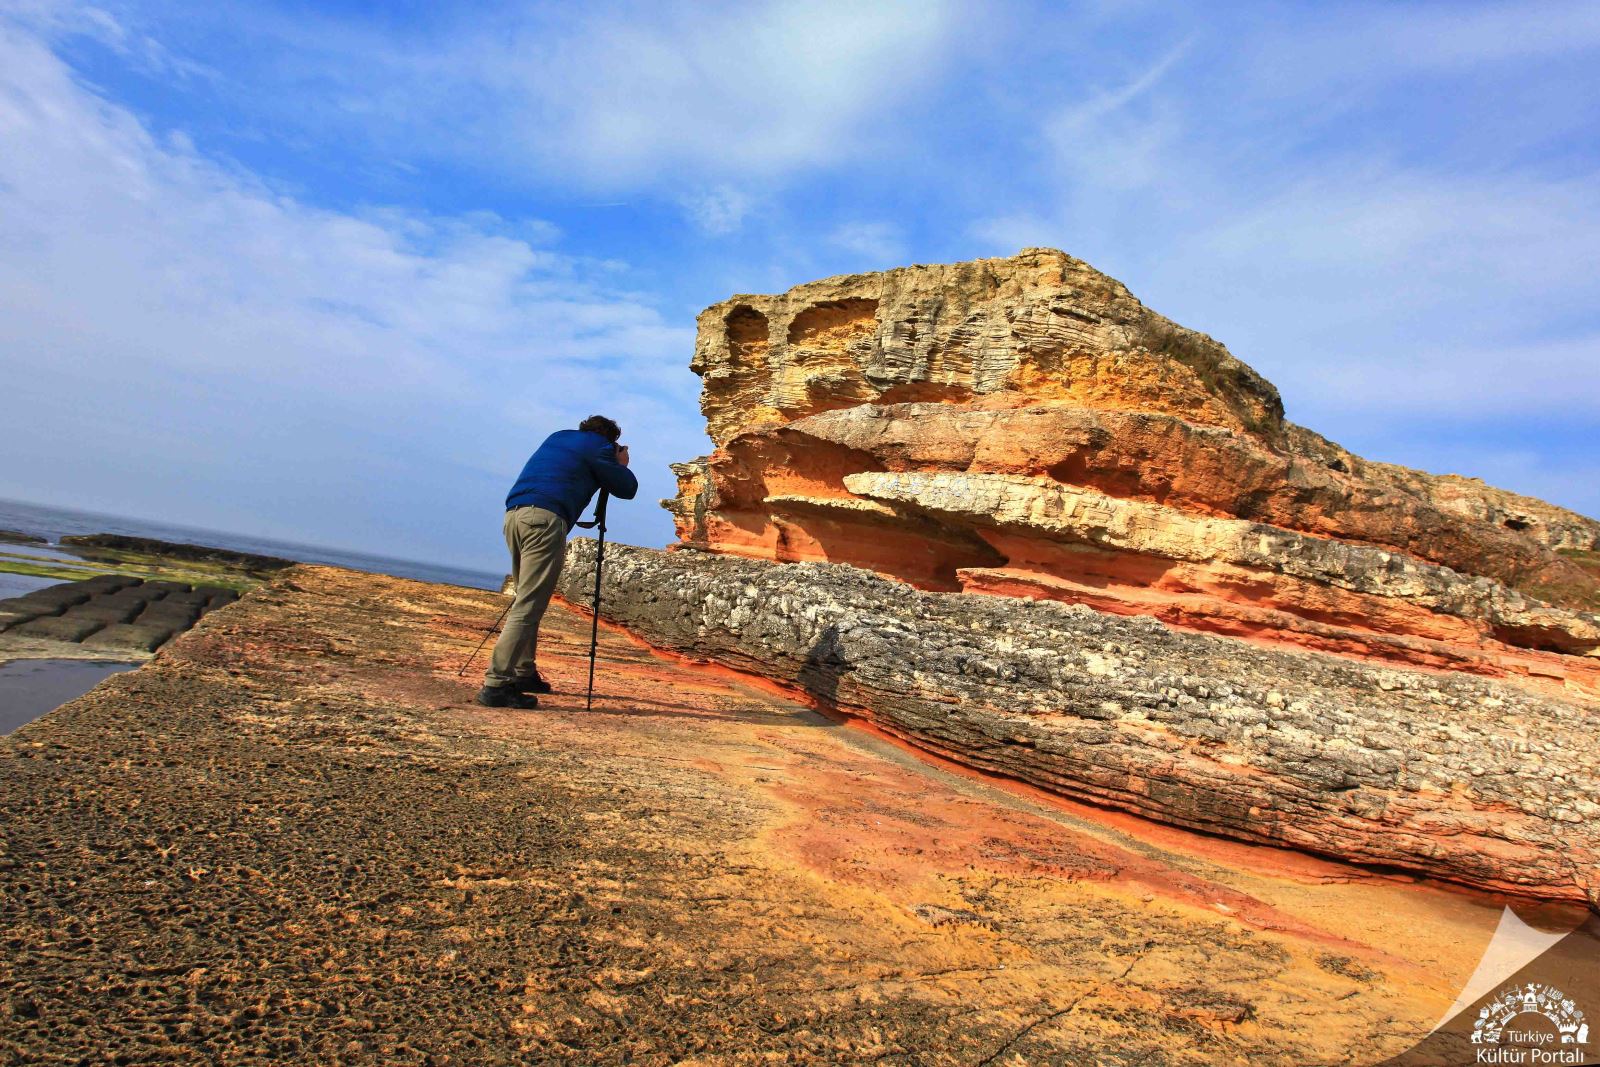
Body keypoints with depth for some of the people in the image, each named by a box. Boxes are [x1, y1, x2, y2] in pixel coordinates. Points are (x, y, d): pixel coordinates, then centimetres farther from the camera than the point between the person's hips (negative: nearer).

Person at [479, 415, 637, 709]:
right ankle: (496, 685, -15)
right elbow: (628, 489, 10)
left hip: (513, 514, 8)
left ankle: (524, 673, 20)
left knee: (526, 601, 17)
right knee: (528, 607, -10)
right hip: (546, 519, -8)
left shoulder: (557, 437, 28)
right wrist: (621, 464, 29)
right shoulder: (599, 447, 8)